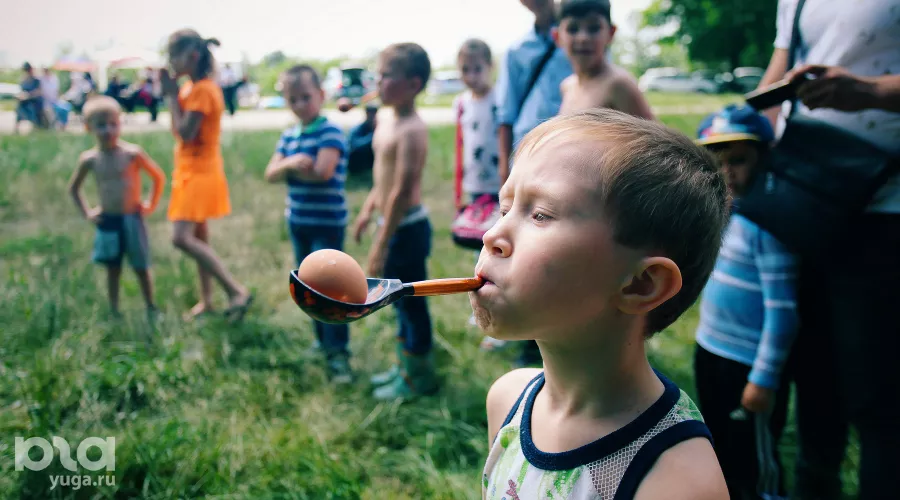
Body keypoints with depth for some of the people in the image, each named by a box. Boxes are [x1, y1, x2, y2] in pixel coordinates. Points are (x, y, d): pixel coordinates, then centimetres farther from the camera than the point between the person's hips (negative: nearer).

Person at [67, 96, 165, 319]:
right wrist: (86, 212, 6)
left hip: (132, 219, -2)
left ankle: (151, 310, 20)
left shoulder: (132, 154, -10)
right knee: (113, 270, 10)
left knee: (141, 268, 6)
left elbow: (158, 177, 1)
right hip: (107, 222, 2)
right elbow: (73, 188, 15)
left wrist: (151, 205, -1)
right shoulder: (89, 159, -2)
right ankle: (114, 312, 21)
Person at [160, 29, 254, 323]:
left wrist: (171, 95, -13)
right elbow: (178, 130, 13)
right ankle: (206, 300, 21)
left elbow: (185, 133, -22)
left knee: (182, 238, -16)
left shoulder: (202, 90, -17)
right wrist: (172, 92, 5)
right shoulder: (192, 88, 11)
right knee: (199, 237, 13)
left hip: (199, 173, -10)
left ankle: (237, 291, -15)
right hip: (192, 172, 10)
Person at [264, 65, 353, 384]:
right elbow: (271, 174, 1)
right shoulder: (289, 136, 9)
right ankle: (323, 342, 29)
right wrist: (290, 163, -20)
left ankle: (338, 353, -3)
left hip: (328, 223, -7)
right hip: (297, 222, 8)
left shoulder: (330, 133, -13)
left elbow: (322, 172, -25)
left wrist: (291, 168, -9)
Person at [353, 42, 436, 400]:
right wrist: (367, 211, 22)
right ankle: (404, 365, 36)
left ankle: (419, 376, 20)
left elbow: (402, 191, -25)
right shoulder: (386, 119, 8)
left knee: (412, 302, 4)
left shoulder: (411, 129, -22)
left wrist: (381, 244, -24)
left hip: (407, 227, -10)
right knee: (400, 298, 20)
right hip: (392, 223, 10)